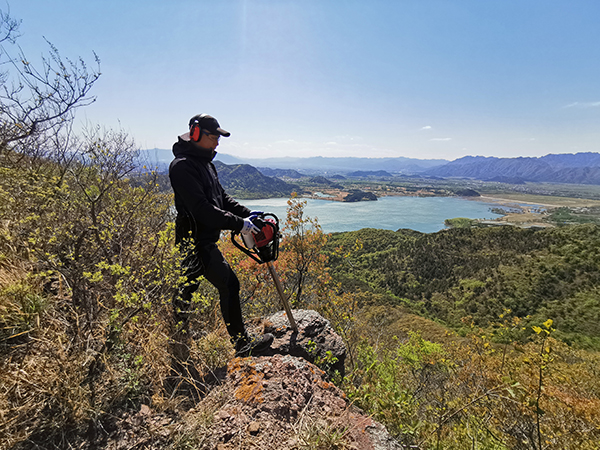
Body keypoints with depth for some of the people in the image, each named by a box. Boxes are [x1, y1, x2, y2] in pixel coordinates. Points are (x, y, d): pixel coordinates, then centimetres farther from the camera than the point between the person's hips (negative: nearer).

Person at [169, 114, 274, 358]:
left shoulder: (204, 161, 15)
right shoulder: (182, 166, -18)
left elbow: (221, 197, 16)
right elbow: (202, 209, -26)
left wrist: (248, 214, 5)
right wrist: (239, 223, -25)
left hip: (201, 240, 10)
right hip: (196, 240, -10)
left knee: (189, 286, 21)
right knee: (229, 284, -8)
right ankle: (242, 343, 3)